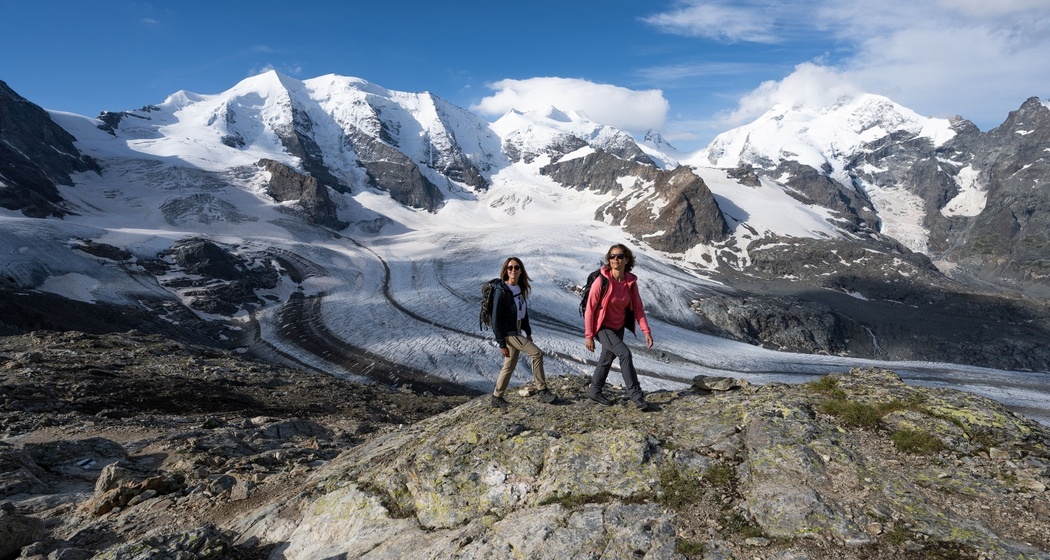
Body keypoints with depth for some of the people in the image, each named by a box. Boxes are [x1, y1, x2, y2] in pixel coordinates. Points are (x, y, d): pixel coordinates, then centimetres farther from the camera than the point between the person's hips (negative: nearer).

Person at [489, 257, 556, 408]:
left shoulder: (521, 289, 6)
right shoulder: (502, 291, -17)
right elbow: (496, 319, -16)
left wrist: (528, 332, 13)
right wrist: (501, 343, -17)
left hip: (518, 332, 8)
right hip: (508, 333, -8)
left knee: (509, 366, 12)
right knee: (537, 353, -14)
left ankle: (497, 398, 24)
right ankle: (543, 391, -4)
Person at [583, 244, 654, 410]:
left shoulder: (631, 282, -9)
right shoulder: (601, 281, -23)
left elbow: (638, 307, -2)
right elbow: (590, 309, -17)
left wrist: (646, 331, -9)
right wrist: (589, 335, -16)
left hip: (618, 327, 6)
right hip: (602, 327, -6)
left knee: (607, 359, 16)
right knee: (625, 353, -19)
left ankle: (594, 391, 35)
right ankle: (635, 393, -8)